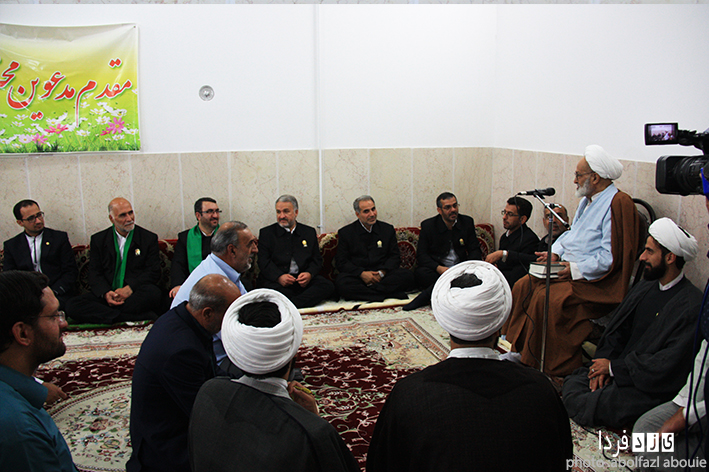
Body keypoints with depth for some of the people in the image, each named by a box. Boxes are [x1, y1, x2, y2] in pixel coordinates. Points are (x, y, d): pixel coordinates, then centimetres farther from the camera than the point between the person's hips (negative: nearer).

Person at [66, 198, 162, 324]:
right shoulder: (98, 240, 15)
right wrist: (106, 293, -13)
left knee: (153, 293, -36)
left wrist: (130, 288, -14)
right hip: (108, 296, 3)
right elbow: (94, 274, 9)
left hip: (137, 294, -2)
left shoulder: (149, 238, 10)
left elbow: (153, 272, 3)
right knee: (73, 305, -26)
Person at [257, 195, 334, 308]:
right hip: (276, 279, -2)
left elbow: (317, 260, 15)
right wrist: (279, 276, -19)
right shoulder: (266, 233, 11)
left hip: (303, 279, 3)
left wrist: (309, 273, -9)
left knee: (328, 286, -27)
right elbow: (263, 262, 1)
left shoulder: (310, 232, 18)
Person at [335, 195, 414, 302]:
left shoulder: (388, 229, 13)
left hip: (382, 276, 2)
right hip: (358, 276, -2)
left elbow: (395, 257, 12)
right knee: (341, 282, -35)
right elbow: (341, 262, 2)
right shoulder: (345, 232, 7)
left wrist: (382, 272, -9)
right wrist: (362, 273, -15)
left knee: (407, 276, -26)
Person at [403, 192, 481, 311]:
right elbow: (421, 254, -4)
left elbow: (475, 250, 7)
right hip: (437, 270, -2)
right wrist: (438, 268, -23)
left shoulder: (467, 222, 7)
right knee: (420, 272, -33)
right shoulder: (428, 225, 0)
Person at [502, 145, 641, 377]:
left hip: (595, 281, -10)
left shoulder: (618, 203, -17)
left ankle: (548, 368, -12)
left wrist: (575, 269, -20)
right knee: (523, 286, -3)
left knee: (546, 297, -26)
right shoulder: (588, 199, 14)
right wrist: (555, 253, 7)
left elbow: (609, 258, -22)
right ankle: (519, 350, 5)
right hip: (568, 269, 10)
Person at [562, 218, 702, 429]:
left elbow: (667, 366, -21)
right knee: (571, 384, -10)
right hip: (621, 369, 8)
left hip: (650, 387, -8)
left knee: (583, 408, -21)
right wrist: (604, 361, -5)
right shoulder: (644, 287, 10)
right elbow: (616, 330, 12)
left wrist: (614, 367, -14)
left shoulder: (692, 306, -18)